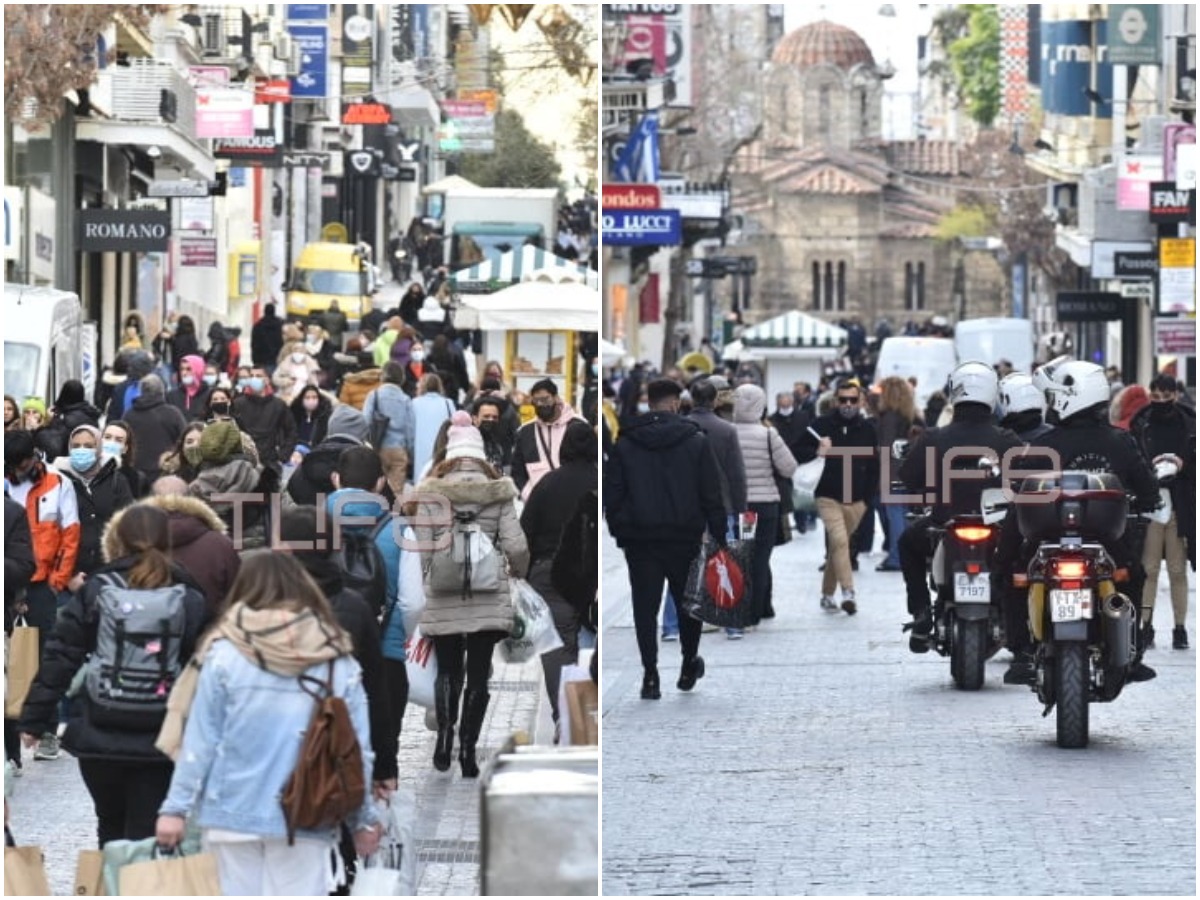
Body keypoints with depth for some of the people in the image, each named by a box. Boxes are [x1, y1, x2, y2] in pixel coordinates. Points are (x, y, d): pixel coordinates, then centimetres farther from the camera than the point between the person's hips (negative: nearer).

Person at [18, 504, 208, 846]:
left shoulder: (95, 591, 1)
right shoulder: (189, 599, 1)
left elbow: (60, 657, 0)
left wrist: (34, 719, 5)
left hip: (99, 736, 1)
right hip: (160, 740, -1)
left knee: (111, 829, 19)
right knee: (146, 836, 0)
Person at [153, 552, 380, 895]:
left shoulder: (224, 655, -5)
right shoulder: (339, 663, 0)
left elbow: (199, 741, -4)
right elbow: (358, 748, 3)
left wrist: (175, 807, 2)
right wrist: (364, 818, 12)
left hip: (232, 814, 0)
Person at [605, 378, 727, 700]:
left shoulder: (625, 444, 2)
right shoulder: (696, 442, -2)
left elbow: (611, 494, 4)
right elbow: (712, 496, -3)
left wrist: (618, 532, 11)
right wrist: (719, 537, 1)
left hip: (640, 541, 0)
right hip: (684, 540, 0)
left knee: (645, 608, 2)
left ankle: (650, 676, -3)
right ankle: (689, 667, 26)